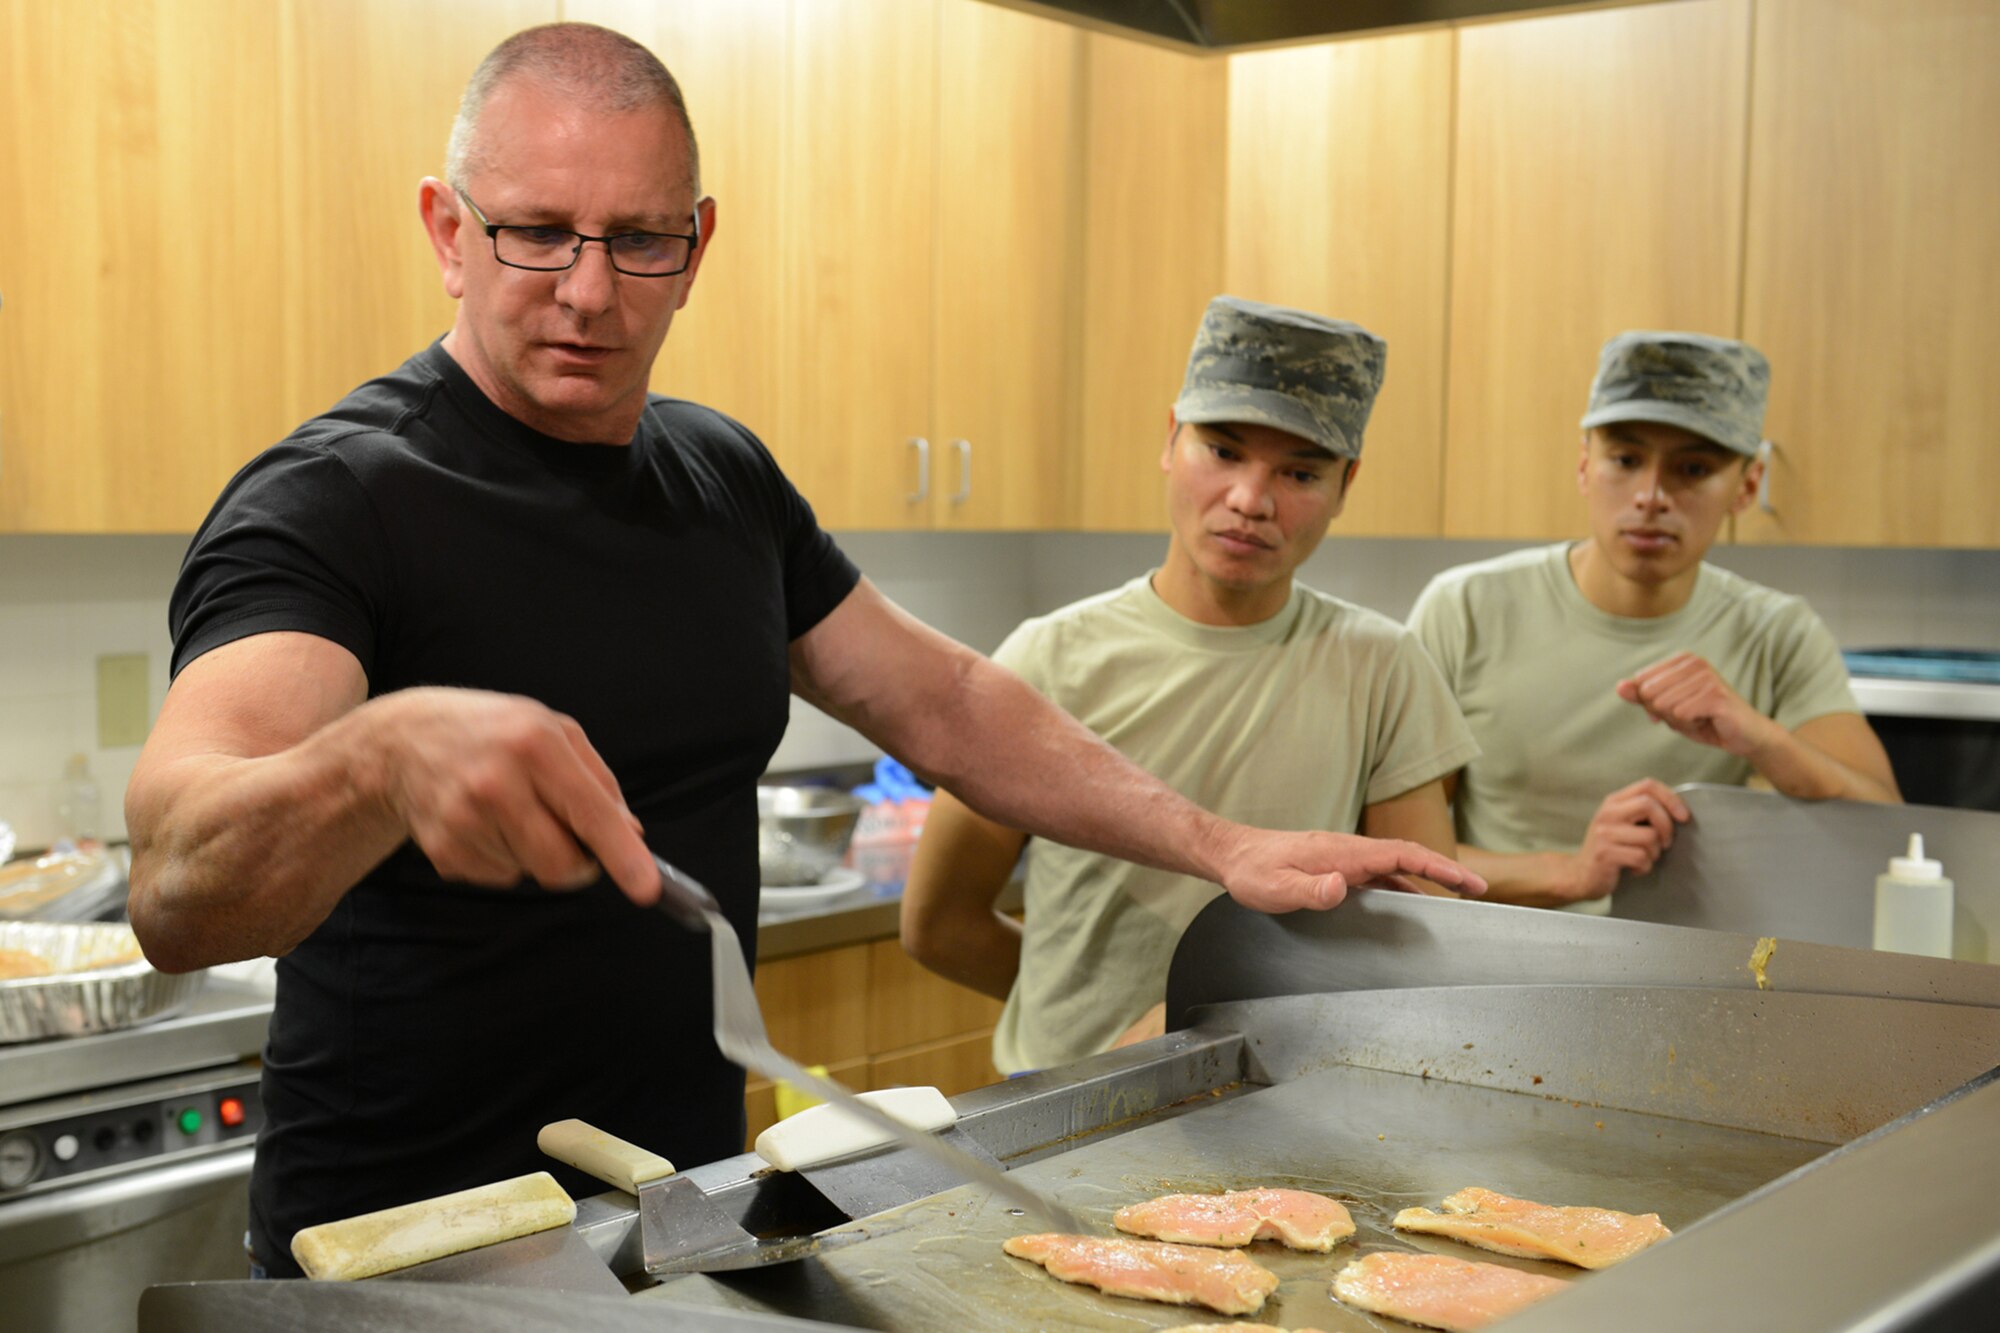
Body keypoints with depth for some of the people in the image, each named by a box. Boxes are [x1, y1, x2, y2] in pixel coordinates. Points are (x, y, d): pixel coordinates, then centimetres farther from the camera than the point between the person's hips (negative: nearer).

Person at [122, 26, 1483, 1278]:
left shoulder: (724, 476, 4)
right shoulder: (334, 500, -17)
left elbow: (944, 701, 13)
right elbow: (178, 895, -32)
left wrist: (1222, 846, 4)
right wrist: (385, 754, -54)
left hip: (693, 1214, 6)